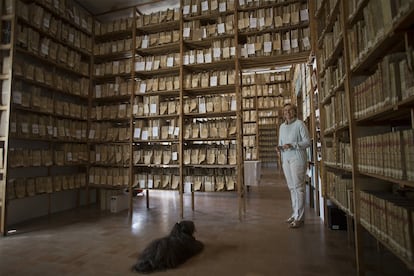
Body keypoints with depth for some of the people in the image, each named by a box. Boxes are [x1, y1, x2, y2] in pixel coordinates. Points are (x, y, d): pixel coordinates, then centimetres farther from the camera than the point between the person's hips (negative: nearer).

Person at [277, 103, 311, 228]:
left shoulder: (300, 124, -3)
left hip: (297, 158, -6)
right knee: (291, 187, 10)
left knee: (298, 187, -5)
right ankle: (295, 213, 19)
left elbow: (307, 141, -8)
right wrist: (279, 147, 1)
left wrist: (292, 145, -20)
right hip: (285, 158, 6)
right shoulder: (282, 126, 16)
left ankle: (299, 217, 0)